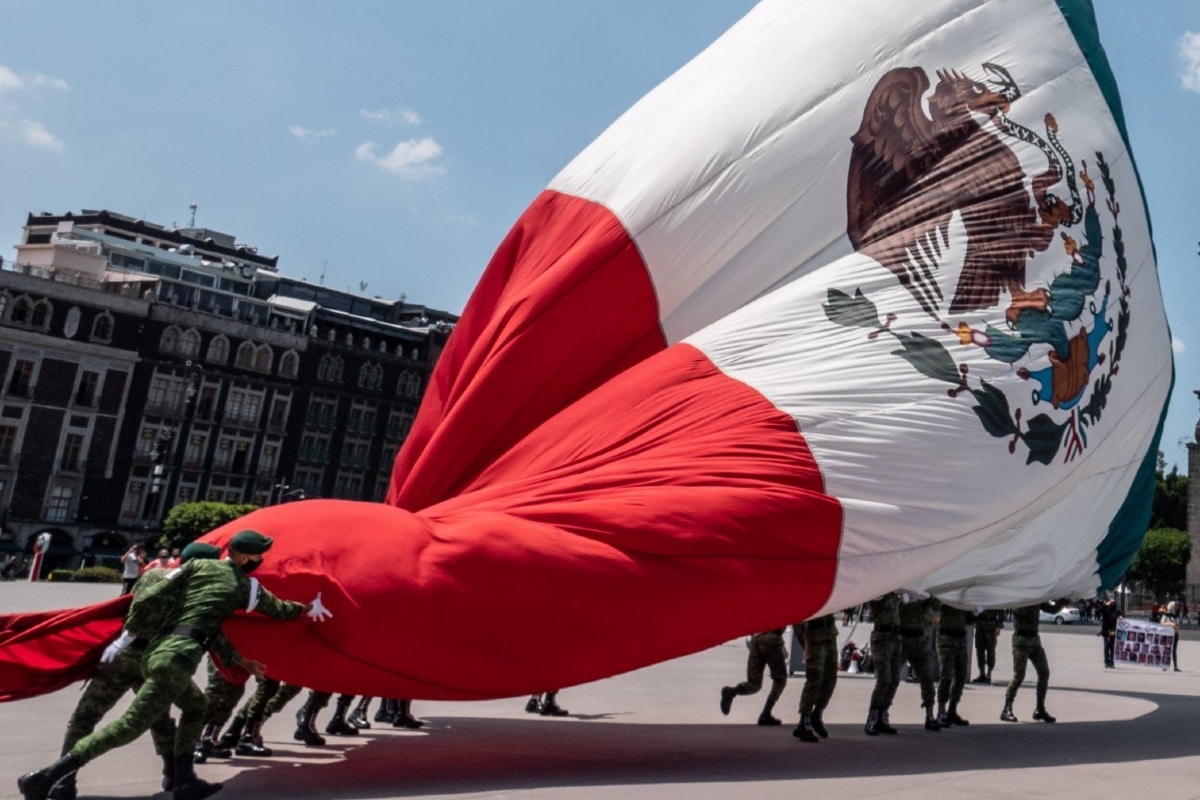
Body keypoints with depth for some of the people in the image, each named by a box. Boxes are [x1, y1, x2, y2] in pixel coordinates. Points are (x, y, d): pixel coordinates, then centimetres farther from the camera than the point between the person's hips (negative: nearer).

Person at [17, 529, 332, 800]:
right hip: (178, 658, -7)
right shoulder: (247, 587, 7)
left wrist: (127, 636, 18)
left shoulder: (198, 565, 15)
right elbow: (280, 610, 22)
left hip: (155, 650, 7)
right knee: (129, 725, -6)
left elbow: (148, 599, 8)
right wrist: (310, 608, 40)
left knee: (195, 705, 24)